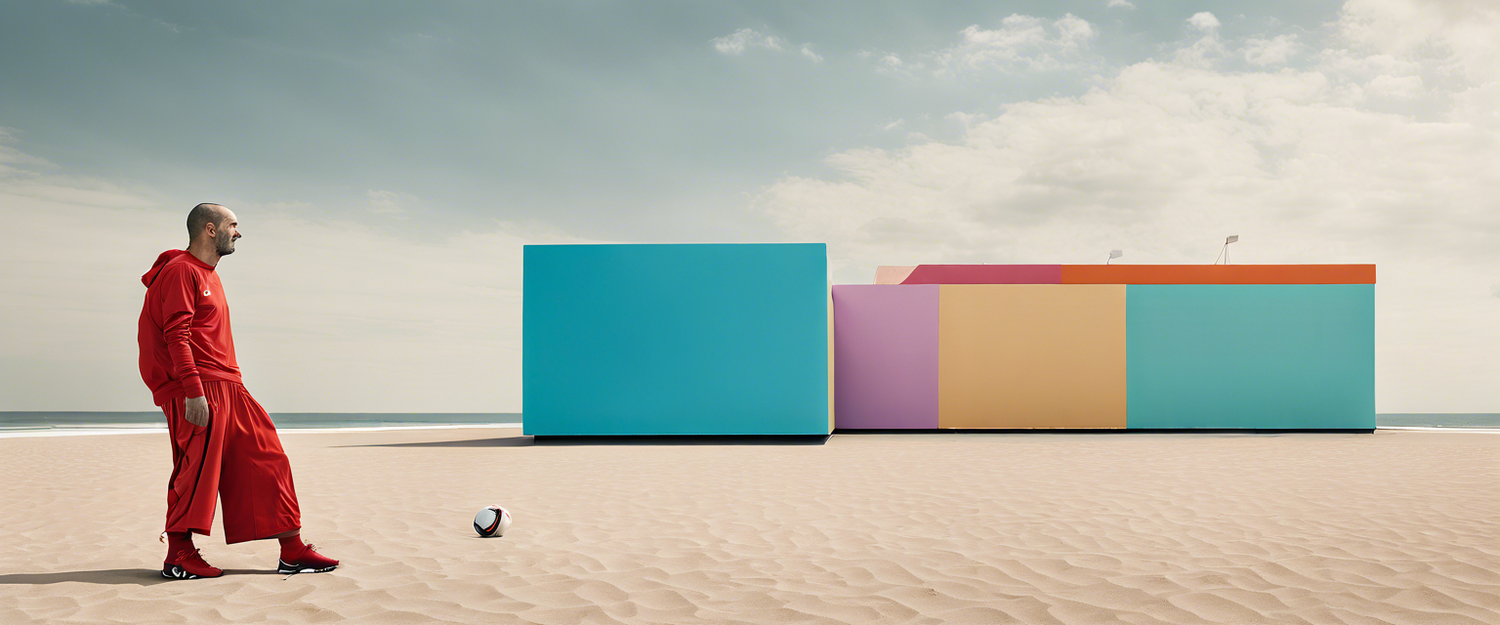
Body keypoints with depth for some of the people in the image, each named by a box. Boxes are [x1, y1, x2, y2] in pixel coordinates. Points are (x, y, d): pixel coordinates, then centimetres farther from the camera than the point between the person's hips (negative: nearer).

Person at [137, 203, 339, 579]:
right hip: (198, 391, -10)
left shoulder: (208, 276, 25)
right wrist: (193, 389, -24)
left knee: (266, 458, 5)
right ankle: (179, 556, 1)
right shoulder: (182, 270, -6)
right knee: (198, 467, -9)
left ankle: (292, 552, 7)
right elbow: (176, 334, -16)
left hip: (226, 389, 10)